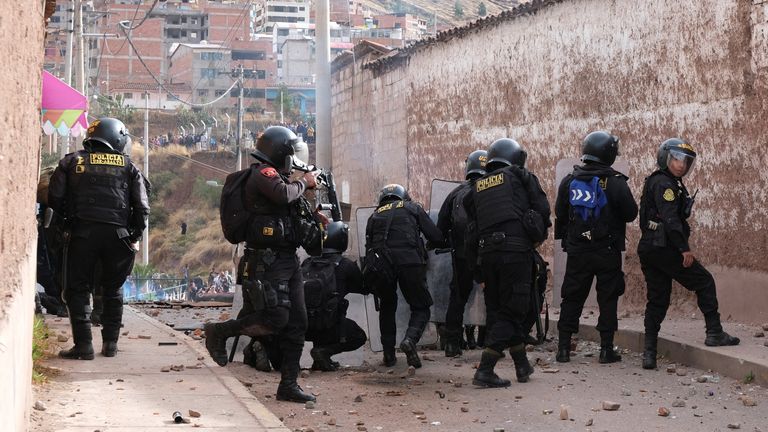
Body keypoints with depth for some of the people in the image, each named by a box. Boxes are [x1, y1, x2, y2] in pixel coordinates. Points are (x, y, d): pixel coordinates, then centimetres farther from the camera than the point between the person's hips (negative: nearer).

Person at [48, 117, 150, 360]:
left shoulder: (71, 162, 10)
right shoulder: (128, 167, 10)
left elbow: (55, 198, 4)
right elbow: (142, 206, 4)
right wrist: (134, 235, 14)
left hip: (82, 233, -1)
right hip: (118, 235, 1)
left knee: (78, 289, 6)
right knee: (113, 290, 16)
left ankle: (83, 344, -2)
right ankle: (110, 343, 15)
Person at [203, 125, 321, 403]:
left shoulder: (274, 175, 22)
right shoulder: (263, 173, -9)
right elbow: (283, 195, -28)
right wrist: (304, 182, -11)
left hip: (287, 260, 10)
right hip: (267, 262, -10)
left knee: (296, 323, 5)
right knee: (274, 319, -15)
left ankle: (288, 385, 8)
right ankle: (218, 332, 6)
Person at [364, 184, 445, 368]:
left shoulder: (374, 216, 28)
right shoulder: (412, 208, 23)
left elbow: (368, 246, 21)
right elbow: (436, 237, 15)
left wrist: (370, 276, 28)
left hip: (380, 264, 3)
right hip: (409, 261, -2)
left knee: (387, 306, 26)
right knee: (421, 308, 12)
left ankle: (389, 354, 17)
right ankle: (410, 339, -17)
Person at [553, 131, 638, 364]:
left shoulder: (569, 181, 1)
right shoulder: (615, 183, -11)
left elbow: (560, 214, 7)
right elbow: (630, 214, -8)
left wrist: (565, 238, 21)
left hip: (577, 251, 3)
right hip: (608, 252, -3)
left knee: (572, 299, 10)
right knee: (608, 300, 6)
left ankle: (563, 347, 8)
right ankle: (606, 349, 5)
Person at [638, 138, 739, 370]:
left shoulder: (654, 182, 21)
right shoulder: (664, 183, -10)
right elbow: (670, 218, -20)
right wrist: (685, 248, -22)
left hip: (648, 248, 10)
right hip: (665, 248, -10)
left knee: (657, 300, 9)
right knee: (704, 282, 3)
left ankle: (649, 352, 4)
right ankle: (714, 333, 4)